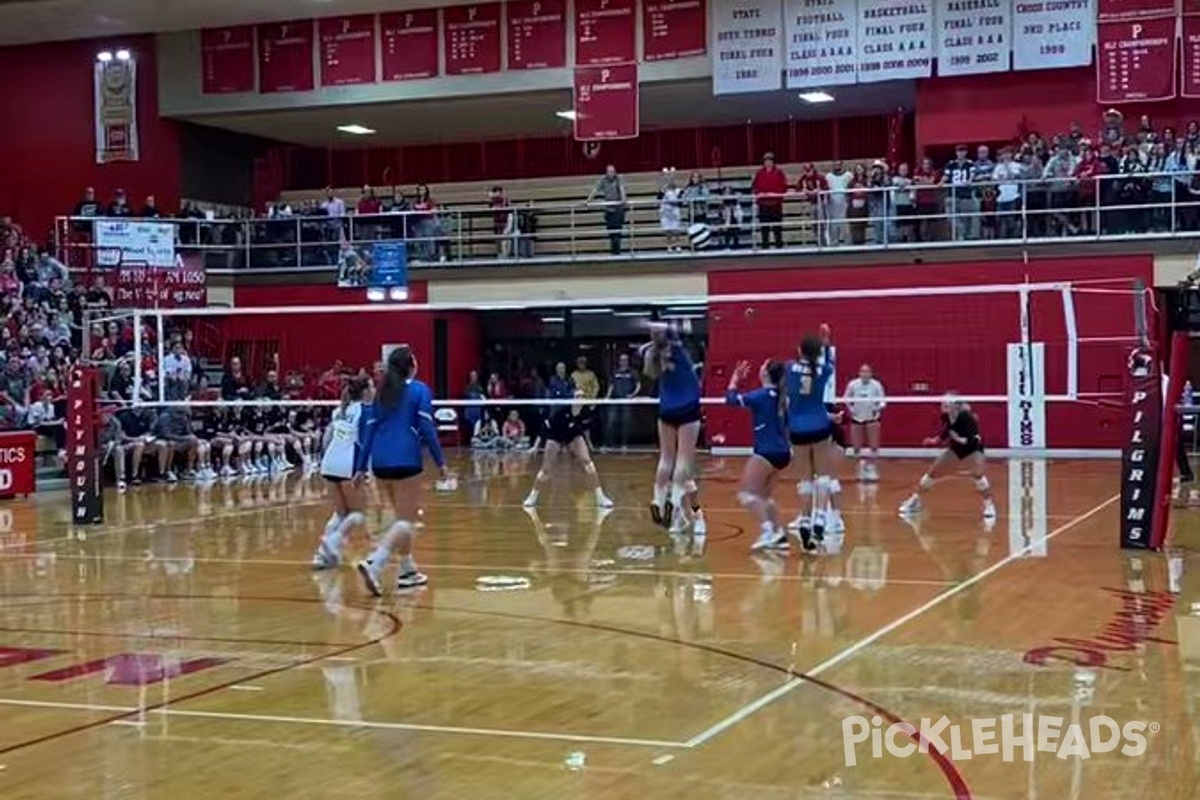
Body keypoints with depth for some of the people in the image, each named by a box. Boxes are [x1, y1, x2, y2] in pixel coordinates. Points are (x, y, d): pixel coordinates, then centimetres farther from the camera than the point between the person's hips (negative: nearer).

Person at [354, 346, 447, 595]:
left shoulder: (382, 392, 16)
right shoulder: (420, 390, 1)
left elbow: (369, 429, 12)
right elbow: (426, 427, -7)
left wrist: (361, 466, 13)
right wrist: (440, 461, -3)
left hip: (380, 461, 6)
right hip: (405, 460, -6)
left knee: (402, 516, 21)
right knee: (406, 520, -4)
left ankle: (408, 570, 24)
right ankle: (374, 563, -25)